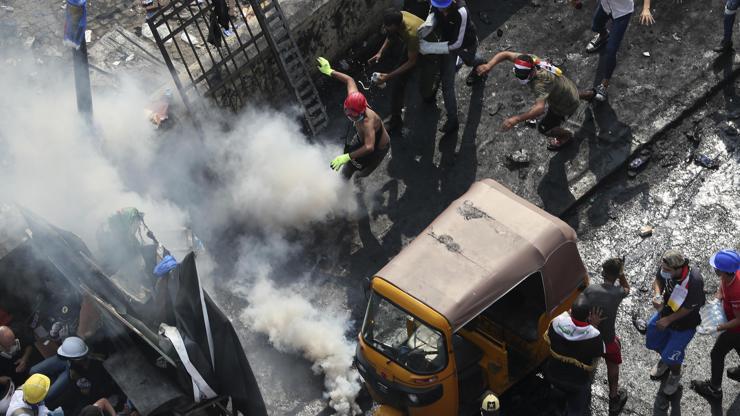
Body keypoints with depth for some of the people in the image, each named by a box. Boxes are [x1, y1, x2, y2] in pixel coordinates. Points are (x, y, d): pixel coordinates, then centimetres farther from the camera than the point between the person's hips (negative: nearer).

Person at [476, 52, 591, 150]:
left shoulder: (540, 83, -46)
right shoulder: (528, 59, -25)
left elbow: (540, 108, -60)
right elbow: (506, 54, -19)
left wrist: (516, 119, -70)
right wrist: (489, 65, -36)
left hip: (567, 105, -7)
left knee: (543, 128, 7)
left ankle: (566, 136, 40)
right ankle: (588, 95, 70)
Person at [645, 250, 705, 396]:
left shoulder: (694, 282, -41)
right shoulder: (666, 268, -26)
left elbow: (688, 309, -26)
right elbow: (658, 280, -3)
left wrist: (668, 320, -21)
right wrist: (658, 295, -22)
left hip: (685, 321, -6)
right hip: (666, 310, 6)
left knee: (671, 355, 0)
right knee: (652, 342, 22)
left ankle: (675, 375, 34)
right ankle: (665, 360, 54)